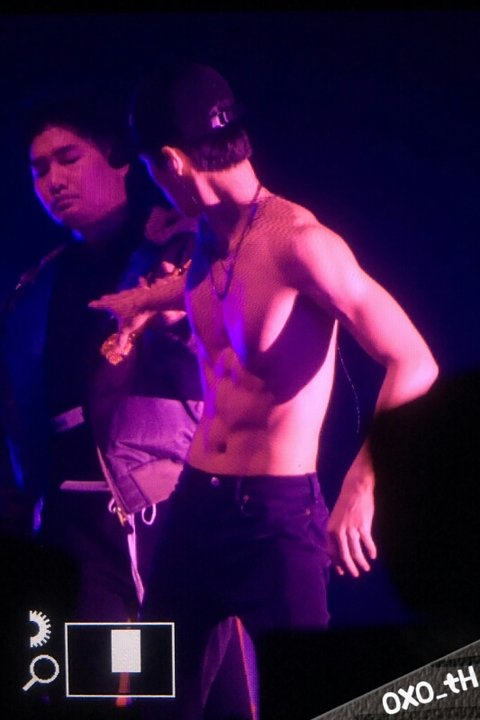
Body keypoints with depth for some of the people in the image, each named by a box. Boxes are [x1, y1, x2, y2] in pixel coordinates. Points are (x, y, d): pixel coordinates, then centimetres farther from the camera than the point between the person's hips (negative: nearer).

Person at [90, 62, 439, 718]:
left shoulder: (298, 240, -18)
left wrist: (361, 485, -33)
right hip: (195, 499, 8)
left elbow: (415, 365, -23)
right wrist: (146, 298, 26)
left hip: (278, 511, -7)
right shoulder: (208, 242, 6)